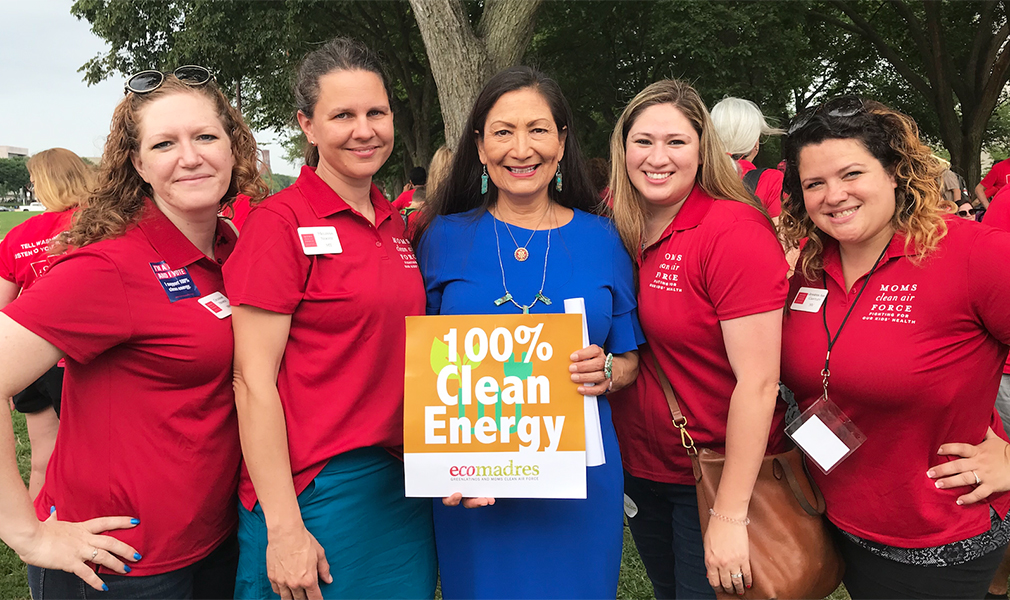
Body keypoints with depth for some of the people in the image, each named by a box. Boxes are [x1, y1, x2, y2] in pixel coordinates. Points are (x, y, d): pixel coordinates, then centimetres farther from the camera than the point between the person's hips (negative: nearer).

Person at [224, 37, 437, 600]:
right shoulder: (280, 222, -12)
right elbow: (253, 381, -14)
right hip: (316, 492, -6)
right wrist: (283, 527, -15)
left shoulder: (395, 223, 8)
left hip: (405, 484, 6)